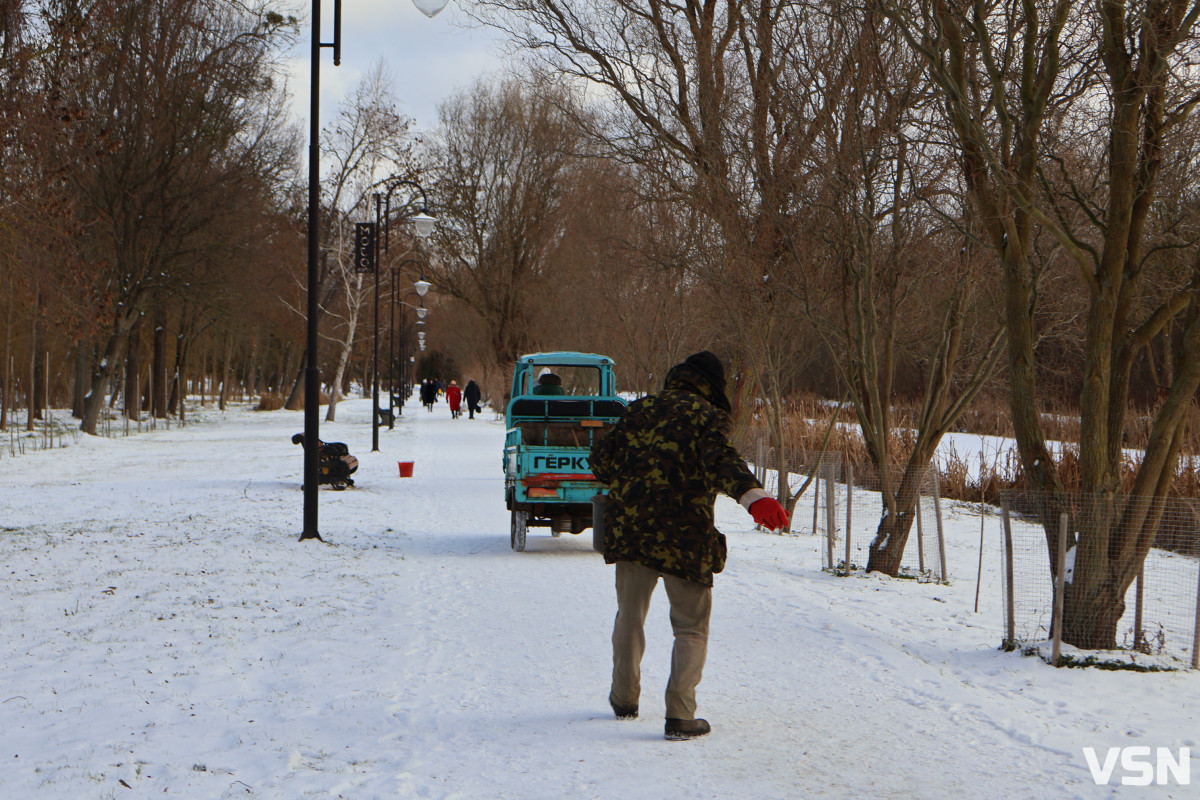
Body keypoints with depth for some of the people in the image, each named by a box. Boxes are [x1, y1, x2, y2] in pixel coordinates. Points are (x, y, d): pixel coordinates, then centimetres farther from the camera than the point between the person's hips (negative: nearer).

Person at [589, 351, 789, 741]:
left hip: (627, 529, 5)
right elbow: (721, 460, -25)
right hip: (683, 535, -4)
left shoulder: (639, 409, 11)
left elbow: (601, 459, 16)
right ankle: (680, 715, -3)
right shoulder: (707, 416, -5)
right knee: (691, 626, 6)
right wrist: (753, 497, -40)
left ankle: (624, 698, 34)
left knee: (630, 615, 22)